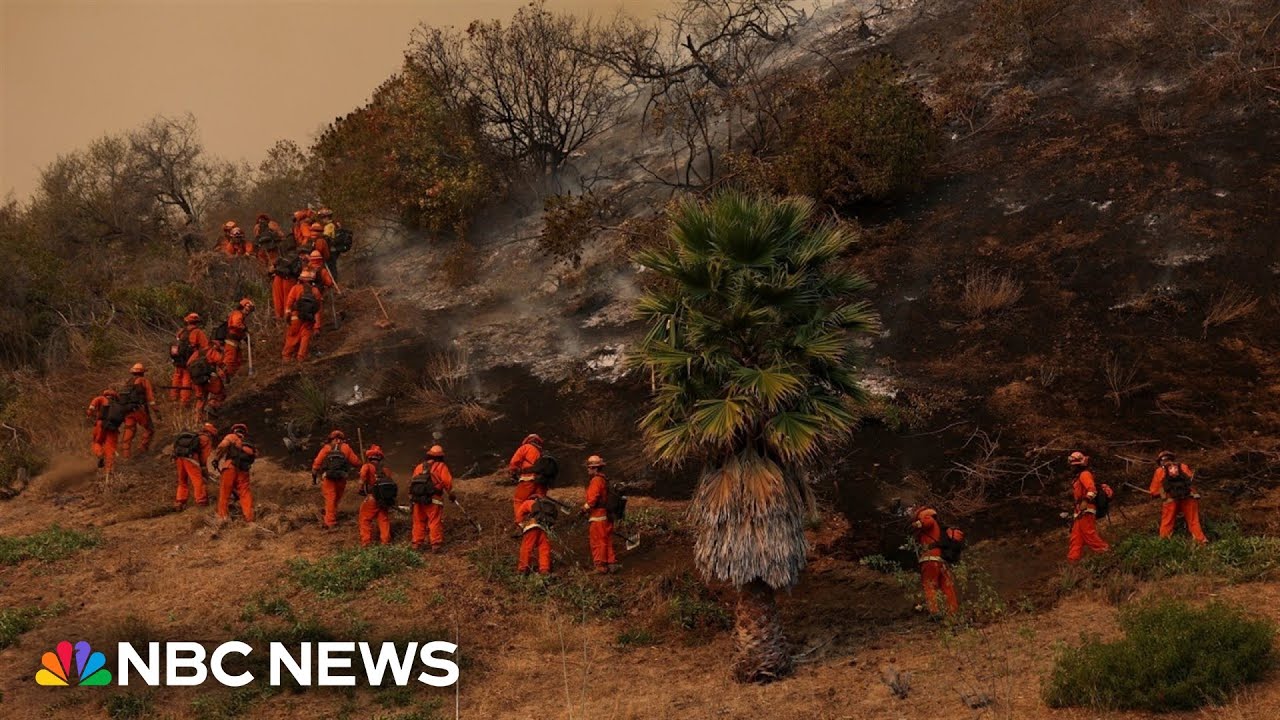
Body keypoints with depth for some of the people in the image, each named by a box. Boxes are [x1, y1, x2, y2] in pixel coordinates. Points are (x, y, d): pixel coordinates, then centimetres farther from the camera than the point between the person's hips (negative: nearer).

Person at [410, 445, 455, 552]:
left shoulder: (419, 467, 19)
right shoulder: (441, 466, 5)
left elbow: (413, 482, 16)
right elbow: (447, 482, -4)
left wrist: (412, 496, 21)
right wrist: (451, 494, 8)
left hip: (417, 499, 5)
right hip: (433, 499, -5)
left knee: (419, 521, 13)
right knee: (435, 522, -3)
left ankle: (417, 544, 16)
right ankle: (436, 545, -7)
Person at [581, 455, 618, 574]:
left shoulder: (596, 481, -15)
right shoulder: (604, 480, 15)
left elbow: (592, 499, -22)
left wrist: (585, 507, -7)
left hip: (598, 517, -9)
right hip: (607, 516, 9)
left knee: (597, 542, -2)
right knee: (607, 541, 15)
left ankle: (600, 565, 1)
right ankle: (611, 563, 20)